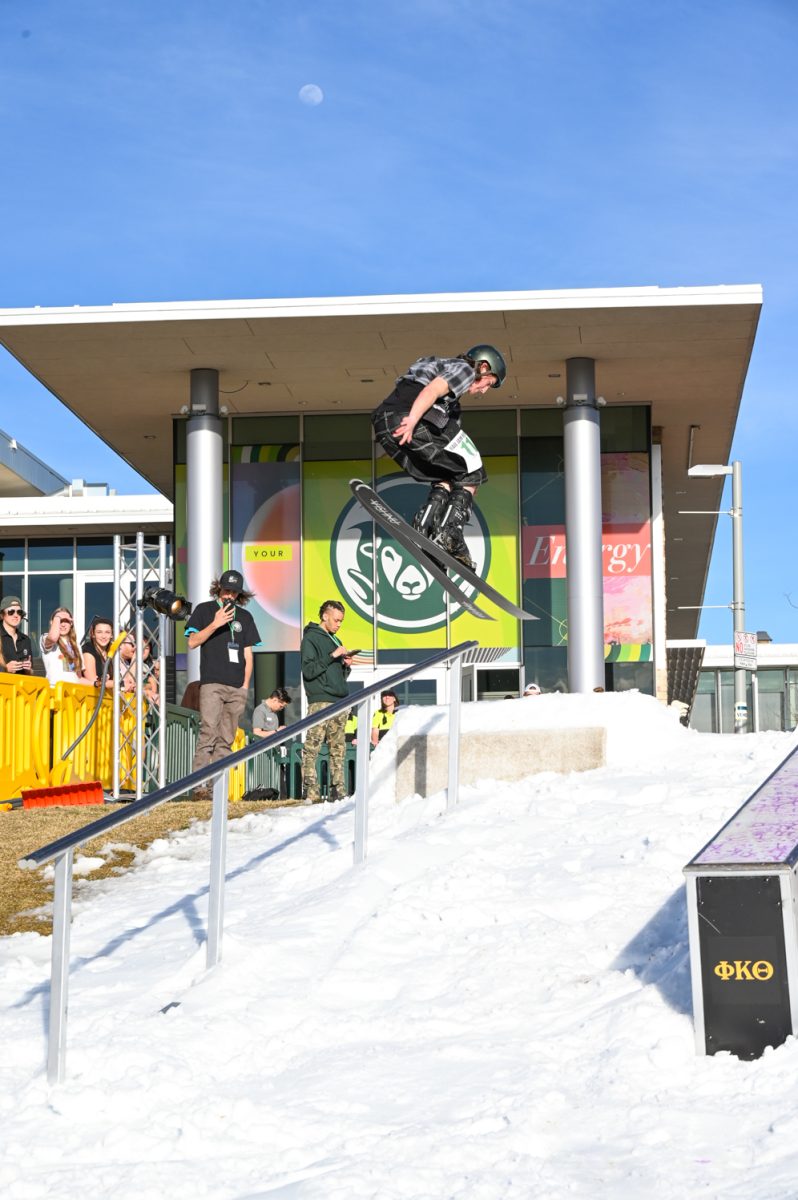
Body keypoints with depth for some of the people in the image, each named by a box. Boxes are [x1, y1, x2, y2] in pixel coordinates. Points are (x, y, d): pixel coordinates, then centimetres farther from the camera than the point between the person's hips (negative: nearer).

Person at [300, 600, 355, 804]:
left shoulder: (335, 640, 23)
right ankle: (311, 791, -14)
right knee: (312, 747, -11)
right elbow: (309, 670, -11)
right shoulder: (311, 638, 0)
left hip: (340, 701, 8)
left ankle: (338, 789, 7)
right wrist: (332, 656, -14)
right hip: (320, 701, -8)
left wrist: (347, 665, 5)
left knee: (338, 749, 6)